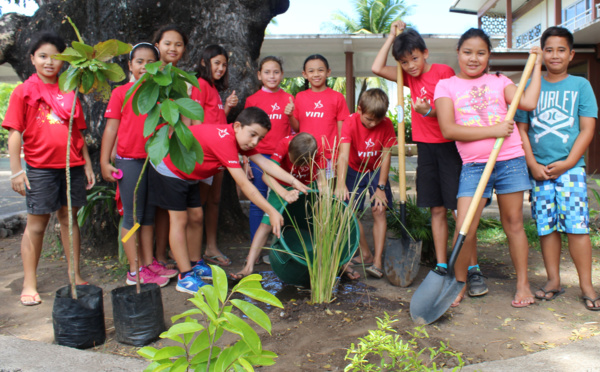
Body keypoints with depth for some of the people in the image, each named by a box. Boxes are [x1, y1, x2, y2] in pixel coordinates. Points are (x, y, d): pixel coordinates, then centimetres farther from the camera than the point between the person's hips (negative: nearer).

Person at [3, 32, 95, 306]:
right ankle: (29, 284, 11)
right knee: (36, 224, 2)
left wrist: (87, 164, 10)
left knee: (69, 219, 10)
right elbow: (14, 133, -2)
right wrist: (16, 171, -8)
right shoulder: (24, 91, 2)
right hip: (40, 167, -3)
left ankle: (75, 276, 18)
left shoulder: (69, 92, 11)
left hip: (72, 165, 3)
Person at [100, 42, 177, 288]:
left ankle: (149, 264, 21)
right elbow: (111, 129, -2)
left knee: (149, 215, 12)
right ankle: (134, 271, 8)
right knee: (132, 216, 1)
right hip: (129, 161, -4)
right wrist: (104, 162, -7)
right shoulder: (121, 93, -1)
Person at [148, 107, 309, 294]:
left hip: (187, 174, 10)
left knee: (196, 217, 10)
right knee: (179, 220, -8)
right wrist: (271, 211, -35)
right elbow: (244, 184, -37)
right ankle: (185, 278, -2)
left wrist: (294, 181, -18)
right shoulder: (225, 140, -35)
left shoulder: (240, 138, -6)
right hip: (169, 169, -9)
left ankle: (195, 267, 23)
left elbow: (265, 163, -10)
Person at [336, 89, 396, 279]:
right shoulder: (350, 122, -24)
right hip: (354, 171, 0)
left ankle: (378, 260, -7)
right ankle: (366, 254, 13)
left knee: (379, 211, -10)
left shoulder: (386, 125, -19)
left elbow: (386, 156, -15)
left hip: (377, 171, 0)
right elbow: (343, 154, -37)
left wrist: (381, 187, -17)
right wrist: (341, 183, -50)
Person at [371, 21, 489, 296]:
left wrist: (430, 111, -29)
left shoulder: (444, 72, -7)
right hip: (425, 148, 6)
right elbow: (377, 68, 4)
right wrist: (392, 36, 6)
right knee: (437, 210, 8)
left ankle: (473, 270, 0)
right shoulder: (410, 77, 11)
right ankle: (442, 267, 14)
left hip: (448, 146, -6)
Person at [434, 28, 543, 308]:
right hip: (474, 166, -2)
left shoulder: (499, 81, 13)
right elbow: (448, 130, -8)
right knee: (464, 228, -7)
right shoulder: (446, 86, 5)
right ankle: (459, 284, 13)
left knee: (513, 222, 9)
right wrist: (493, 130, -12)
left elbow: (528, 102, -3)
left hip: (510, 161, 2)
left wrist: (536, 66, 7)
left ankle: (523, 284, 22)